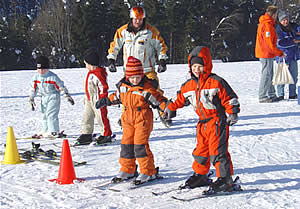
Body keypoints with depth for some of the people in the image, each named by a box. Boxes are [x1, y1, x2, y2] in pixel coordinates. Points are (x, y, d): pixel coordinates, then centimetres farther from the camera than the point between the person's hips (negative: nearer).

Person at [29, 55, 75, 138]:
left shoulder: (53, 77, -16)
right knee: (45, 115, 14)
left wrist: (67, 96, -9)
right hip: (44, 97, 7)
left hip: (53, 97, -7)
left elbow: (61, 87, -10)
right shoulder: (36, 77, 0)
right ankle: (45, 131, 27)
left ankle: (54, 132, -15)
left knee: (51, 114, -16)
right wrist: (31, 99, 10)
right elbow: (33, 88, 9)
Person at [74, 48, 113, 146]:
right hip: (89, 100, 10)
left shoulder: (98, 74, -17)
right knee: (86, 117, 11)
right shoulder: (91, 73, 15)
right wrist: (86, 97, 27)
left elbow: (104, 87, -19)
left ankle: (106, 135, 8)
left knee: (101, 117, -2)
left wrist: (102, 99, -20)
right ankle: (86, 135, 18)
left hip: (97, 100, -10)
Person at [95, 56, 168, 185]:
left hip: (143, 118, -6)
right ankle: (127, 170, 24)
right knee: (126, 144, 10)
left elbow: (159, 99, -11)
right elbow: (117, 97, 23)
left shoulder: (147, 88, -14)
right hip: (128, 119, 6)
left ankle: (148, 172, -1)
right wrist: (106, 101, 24)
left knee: (140, 144, -11)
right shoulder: (123, 85, 4)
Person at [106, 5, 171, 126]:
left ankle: (163, 114, 10)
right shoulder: (123, 31, -1)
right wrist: (111, 60, 5)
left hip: (147, 69, -1)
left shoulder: (151, 31, -4)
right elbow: (115, 46, 11)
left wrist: (162, 61, -1)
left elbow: (161, 45, 6)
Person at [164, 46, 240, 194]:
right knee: (201, 150, 15)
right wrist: (171, 108, 28)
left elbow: (230, 98, -10)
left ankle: (225, 179, -5)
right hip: (203, 122, 7)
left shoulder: (216, 82, -12)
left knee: (217, 151, -11)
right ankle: (200, 176, 31)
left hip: (218, 121, -7)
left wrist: (232, 113, -17)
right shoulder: (189, 84, 8)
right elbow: (181, 98, 25)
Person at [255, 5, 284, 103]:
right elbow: (270, 43, -21)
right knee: (266, 75, -7)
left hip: (265, 54, 10)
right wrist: (280, 53, -12)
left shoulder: (264, 23, 16)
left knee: (269, 75, 14)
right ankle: (262, 97, -3)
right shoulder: (267, 25, -17)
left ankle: (272, 95, 21)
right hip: (266, 54, -10)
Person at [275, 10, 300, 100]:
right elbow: (280, 43, -21)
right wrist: (293, 41, -18)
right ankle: (280, 94, 1)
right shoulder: (278, 30, -10)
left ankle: (292, 94, 19)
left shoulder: (293, 27, 8)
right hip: (283, 55, -7)